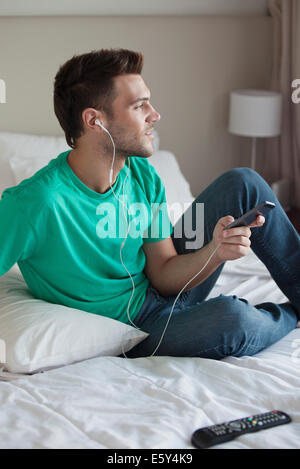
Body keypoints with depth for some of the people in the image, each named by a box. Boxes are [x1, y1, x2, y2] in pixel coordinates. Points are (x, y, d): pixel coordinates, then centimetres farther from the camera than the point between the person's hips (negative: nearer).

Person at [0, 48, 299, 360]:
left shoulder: (142, 176, -7)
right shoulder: (32, 203, -29)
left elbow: (164, 276, -3)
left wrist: (214, 251, -22)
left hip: (161, 296, 7)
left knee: (243, 183, -1)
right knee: (233, 317, -35)